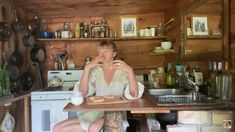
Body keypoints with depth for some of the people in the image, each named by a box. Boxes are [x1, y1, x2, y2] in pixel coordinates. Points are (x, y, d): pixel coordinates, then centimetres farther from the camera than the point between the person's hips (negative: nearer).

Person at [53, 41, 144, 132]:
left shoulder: (122, 71, -1)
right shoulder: (95, 70, 7)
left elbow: (134, 95, -13)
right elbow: (83, 93, -5)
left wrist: (130, 71, -25)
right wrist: (87, 68, -12)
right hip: (95, 112, 4)